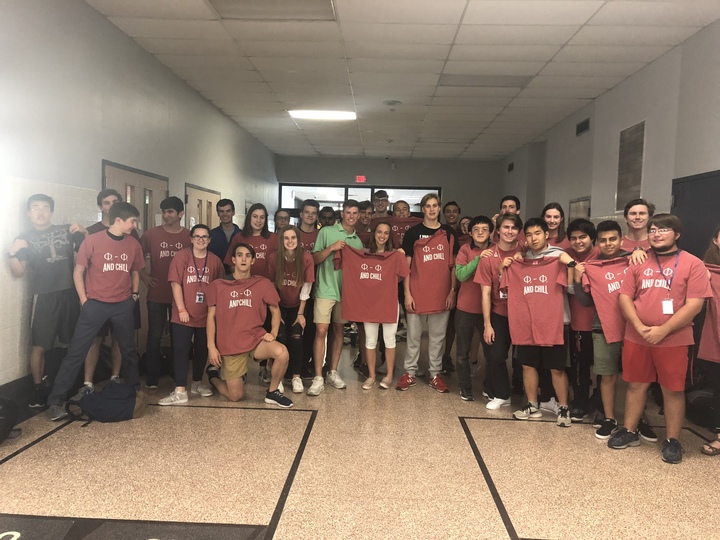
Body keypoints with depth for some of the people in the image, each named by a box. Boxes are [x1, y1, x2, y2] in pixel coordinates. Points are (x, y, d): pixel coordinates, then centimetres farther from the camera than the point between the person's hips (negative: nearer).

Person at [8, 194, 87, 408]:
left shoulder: (67, 231, 8)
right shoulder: (24, 239, 4)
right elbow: (18, 272, 0)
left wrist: (84, 232, -8)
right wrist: (13, 254, -18)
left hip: (70, 294, 2)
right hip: (44, 297, -2)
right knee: (39, 346, 0)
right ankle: (38, 387, 16)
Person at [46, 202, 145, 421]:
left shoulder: (133, 244, 3)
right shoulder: (93, 241, -9)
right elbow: (78, 271, -3)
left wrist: (135, 293, 7)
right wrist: (84, 300, -6)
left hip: (123, 305, 4)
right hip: (96, 304, -4)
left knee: (129, 350, 14)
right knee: (76, 352, -3)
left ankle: (135, 391, 32)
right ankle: (55, 401, 5)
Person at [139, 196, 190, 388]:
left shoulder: (190, 237, -3)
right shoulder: (151, 234, -3)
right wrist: (144, 276, 1)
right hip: (156, 295, 0)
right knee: (155, 336, 5)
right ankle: (152, 377, 16)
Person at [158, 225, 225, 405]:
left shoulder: (215, 261, 3)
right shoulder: (182, 256, -5)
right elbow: (175, 283, -9)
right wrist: (181, 309, -13)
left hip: (206, 316, 3)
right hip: (183, 315, -3)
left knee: (202, 350, 14)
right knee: (180, 350, -4)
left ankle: (197, 383, 32)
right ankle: (180, 391, -2)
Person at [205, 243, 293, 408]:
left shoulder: (263, 283, 1)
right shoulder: (218, 285, 0)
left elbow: (275, 310, 9)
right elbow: (211, 317, 1)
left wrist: (273, 333, -7)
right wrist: (211, 346, -5)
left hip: (256, 338, 1)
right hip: (230, 345, -1)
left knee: (282, 353, -31)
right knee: (236, 396, 1)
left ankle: (272, 392, -3)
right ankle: (213, 376, 35)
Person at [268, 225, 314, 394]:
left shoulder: (306, 258, -18)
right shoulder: (274, 257, -16)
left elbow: (306, 288, -13)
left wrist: (300, 313, -11)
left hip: (298, 305, 0)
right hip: (280, 305, 0)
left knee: (296, 338, -11)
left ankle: (296, 376, 1)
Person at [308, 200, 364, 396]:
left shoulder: (358, 241, 12)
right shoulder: (326, 232, -1)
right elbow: (314, 259, -5)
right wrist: (331, 248, -17)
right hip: (325, 289, -4)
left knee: (338, 330, 11)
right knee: (321, 331, -9)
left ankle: (333, 372, 21)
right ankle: (318, 378, -5)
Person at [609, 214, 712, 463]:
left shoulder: (692, 264, -4)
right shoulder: (639, 263, 7)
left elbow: (694, 304, -11)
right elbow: (625, 296, 4)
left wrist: (663, 330, -16)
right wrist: (639, 326, -11)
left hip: (673, 340, -3)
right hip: (636, 337, 3)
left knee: (673, 390, 6)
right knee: (636, 385, 13)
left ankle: (672, 440, 21)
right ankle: (630, 431, 27)